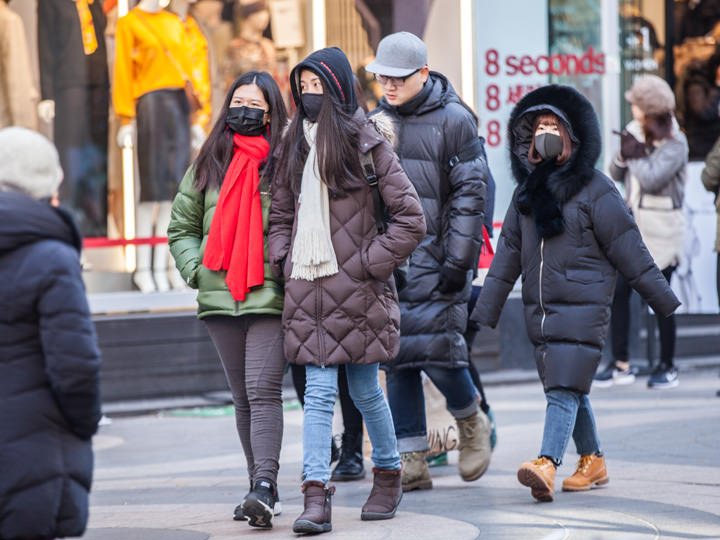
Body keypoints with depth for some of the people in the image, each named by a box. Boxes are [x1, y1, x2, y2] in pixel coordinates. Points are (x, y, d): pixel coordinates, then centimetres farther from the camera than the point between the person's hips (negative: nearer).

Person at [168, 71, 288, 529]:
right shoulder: (209, 164, 13)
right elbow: (181, 227, 19)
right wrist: (196, 268, 4)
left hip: (270, 297, -5)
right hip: (221, 297, 5)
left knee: (263, 390, -15)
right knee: (243, 397, 9)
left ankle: (264, 488, -22)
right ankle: (262, 488, 15)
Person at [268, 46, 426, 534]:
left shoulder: (365, 143, -5)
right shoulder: (295, 146, 13)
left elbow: (411, 218, -7)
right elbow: (281, 213, 23)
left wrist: (370, 263, -10)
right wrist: (283, 261, 7)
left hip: (356, 288, -4)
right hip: (307, 288, 4)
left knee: (365, 391, 7)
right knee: (318, 391, -4)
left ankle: (389, 476, 28)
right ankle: (317, 499, -10)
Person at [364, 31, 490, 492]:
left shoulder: (454, 120, -4)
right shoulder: (378, 120, 13)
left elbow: (470, 194, -7)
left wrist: (459, 261, -12)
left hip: (436, 257, -5)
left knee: (436, 349, -12)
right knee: (398, 355, 2)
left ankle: (472, 422, 17)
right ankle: (412, 461, 7)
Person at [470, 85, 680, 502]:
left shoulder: (595, 190, -6)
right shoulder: (526, 193, 12)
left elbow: (630, 251, -5)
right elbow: (507, 256, 16)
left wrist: (667, 303, -2)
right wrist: (483, 316, 14)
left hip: (582, 307, -6)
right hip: (539, 309, 6)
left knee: (564, 389, -16)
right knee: (571, 391, 13)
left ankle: (547, 466, -27)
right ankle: (593, 462, 26)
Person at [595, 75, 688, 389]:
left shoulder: (675, 143, -11)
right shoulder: (635, 132, 9)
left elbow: (652, 178, -23)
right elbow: (616, 175, 10)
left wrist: (635, 155, -10)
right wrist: (624, 154, -8)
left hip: (660, 227, -6)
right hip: (631, 222, 6)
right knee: (618, 290, -1)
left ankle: (667, 367, 13)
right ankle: (620, 366, 4)